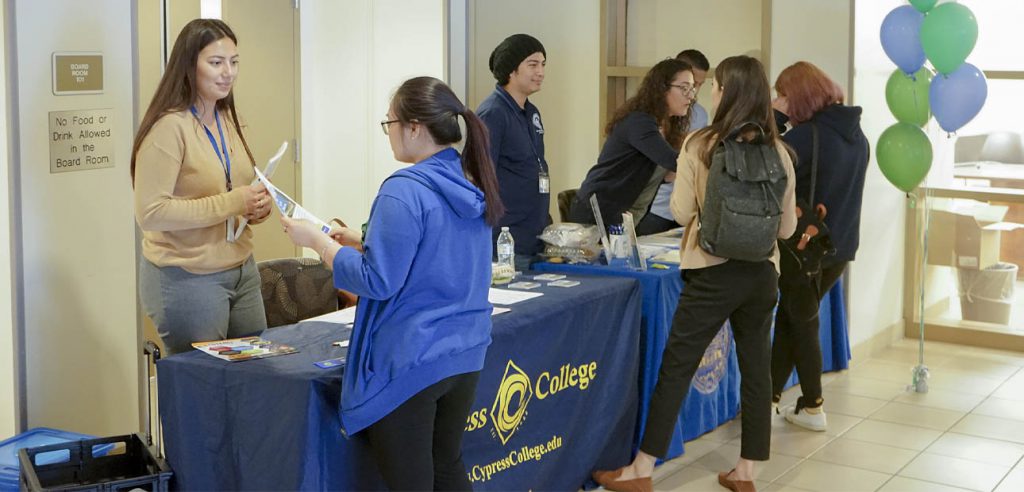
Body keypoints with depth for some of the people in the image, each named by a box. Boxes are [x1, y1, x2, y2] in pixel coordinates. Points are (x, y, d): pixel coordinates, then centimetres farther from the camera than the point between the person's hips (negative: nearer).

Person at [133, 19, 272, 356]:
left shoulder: (227, 119, 8)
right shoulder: (169, 127, -16)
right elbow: (150, 213, -21)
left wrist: (255, 206, -1)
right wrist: (230, 203, -23)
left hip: (241, 270, 8)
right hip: (187, 278, -7)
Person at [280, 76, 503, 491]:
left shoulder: (405, 191, -20)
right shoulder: (472, 185, 6)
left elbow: (377, 282, -19)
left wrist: (316, 240, -10)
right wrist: (365, 240, 16)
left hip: (412, 360, -8)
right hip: (465, 351, 8)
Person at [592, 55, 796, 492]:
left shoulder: (700, 145, -8)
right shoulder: (777, 151, 1)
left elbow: (681, 212, -6)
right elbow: (787, 226, 5)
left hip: (714, 272, -4)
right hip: (763, 273, 4)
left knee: (675, 368, 3)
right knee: (755, 369, 11)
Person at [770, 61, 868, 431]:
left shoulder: (808, 134, -21)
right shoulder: (857, 135, 6)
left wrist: (775, 119, -13)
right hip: (842, 245, 7)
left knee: (801, 322, 9)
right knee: (790, 317, 17)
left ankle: (813, 408, 18)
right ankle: (771, 395, 22)